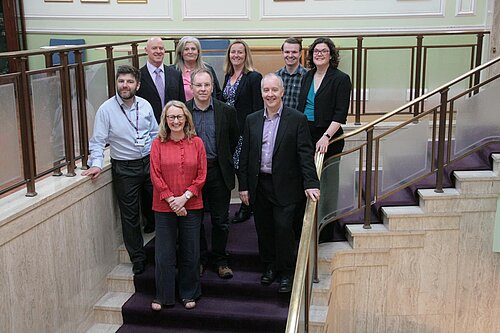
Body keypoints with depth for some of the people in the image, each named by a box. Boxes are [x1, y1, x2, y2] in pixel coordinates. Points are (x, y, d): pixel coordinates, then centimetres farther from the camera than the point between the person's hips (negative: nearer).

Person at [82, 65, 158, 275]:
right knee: (130, 216, 7)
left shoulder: (145, 105, 2)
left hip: (149, 163, 3)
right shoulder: (106, 109, -9)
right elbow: (98, 141, -8)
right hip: (124, 168, -3)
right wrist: (96, 163, -22)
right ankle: (138, 259, 22)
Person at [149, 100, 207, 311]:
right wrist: (171, 200, -12)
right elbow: (155, 176, -4)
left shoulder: (196, 143, 0)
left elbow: (201, 175, -2)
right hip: (164, 207, -1)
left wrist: (184, 197, -12)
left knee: (190, 253, 10)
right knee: (163, 254, 5)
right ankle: (163, 296, 21)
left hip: (191, 206, 1)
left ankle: (189, 294, 27)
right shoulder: (158, 144, -2)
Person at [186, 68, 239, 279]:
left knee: (220, 220, 8)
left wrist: (223, 160, 9)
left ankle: (220, 260, 23)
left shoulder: (227, 111, -3)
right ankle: (199, 259, 28)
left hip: (218, 172, 0)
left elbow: (234, 140, 10)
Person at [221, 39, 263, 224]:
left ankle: (246, 208, 12)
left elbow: (258, 108, -12)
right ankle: (249, 204, 22)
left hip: (246, 130, -7)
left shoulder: (254, 77, -8)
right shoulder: (228, 77, 14)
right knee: (237, 168, 9)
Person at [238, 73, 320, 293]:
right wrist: (243, 186, 5)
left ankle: (286, 272, 13)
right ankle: (270, 266, 30)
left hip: (284, 186, -4)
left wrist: (310, 183, -16)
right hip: (259, 184, 4)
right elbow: (245, 156, 8)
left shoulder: (297, 119, -3)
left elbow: (305, 154, -7)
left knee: (283, 228, -5)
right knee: (263, 229, 12)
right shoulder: (252, 120, 8)